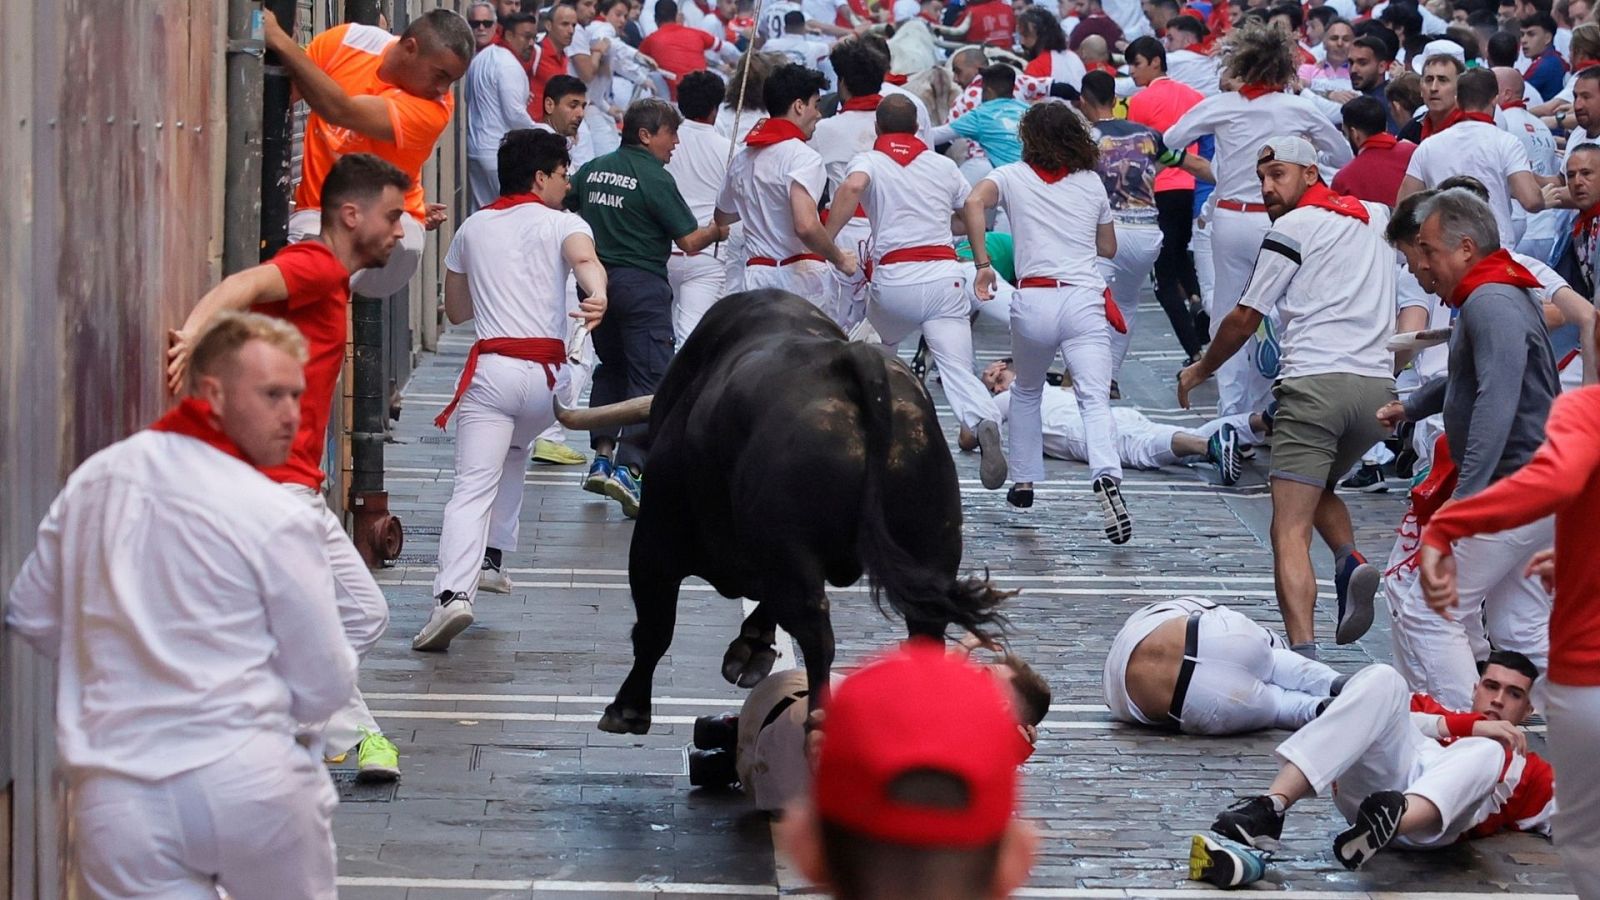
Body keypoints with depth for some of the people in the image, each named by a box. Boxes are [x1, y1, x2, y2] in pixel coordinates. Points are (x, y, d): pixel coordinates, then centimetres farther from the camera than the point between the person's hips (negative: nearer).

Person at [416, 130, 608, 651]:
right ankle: (492, 555, 31)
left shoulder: (473, 229, 17)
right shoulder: (562, 224, 8)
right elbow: (586, 259, -18)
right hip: (545, 373, 0)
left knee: (473, 487, -12)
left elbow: (455, 311, 26)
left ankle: (455, 592, -30)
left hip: (491, 368, 0)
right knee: (513, 454, 32)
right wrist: (597, 297, -38)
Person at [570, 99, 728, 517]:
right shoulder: (654, 178, -11)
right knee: (650, 377, -4)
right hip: (642, 283, -7)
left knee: (611, 367, 23)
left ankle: (602, 456, 18)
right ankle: (627, 468, -16)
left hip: (597, 280, 7)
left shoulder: (593, 169, 8)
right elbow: (689, 242, -12)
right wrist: (717, 231, 8)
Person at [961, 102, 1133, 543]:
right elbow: (1109, 247, 24)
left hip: (1034, 300, 0)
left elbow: (974, 202, -12)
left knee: (1026, 392, 26)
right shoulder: (1092, 183, 15)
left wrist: (982, 264, -9)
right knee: (1095, 400, -11)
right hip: (1085, 300, 0)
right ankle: (1106, 479, -35)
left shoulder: (1013, 176, 9)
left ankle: (1023, 482, 30)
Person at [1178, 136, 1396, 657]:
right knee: (1319, 488, 29)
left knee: (1290, 530, -8)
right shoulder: (1375, 218, 18)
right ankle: (1351, 562, -1)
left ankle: (1303, 650, -25)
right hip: (1378, 386, 6)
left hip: (1315, 380, -6)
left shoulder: (1294, 229, 2)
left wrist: (1200, 370, 22)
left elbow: (1244, 321, 8)